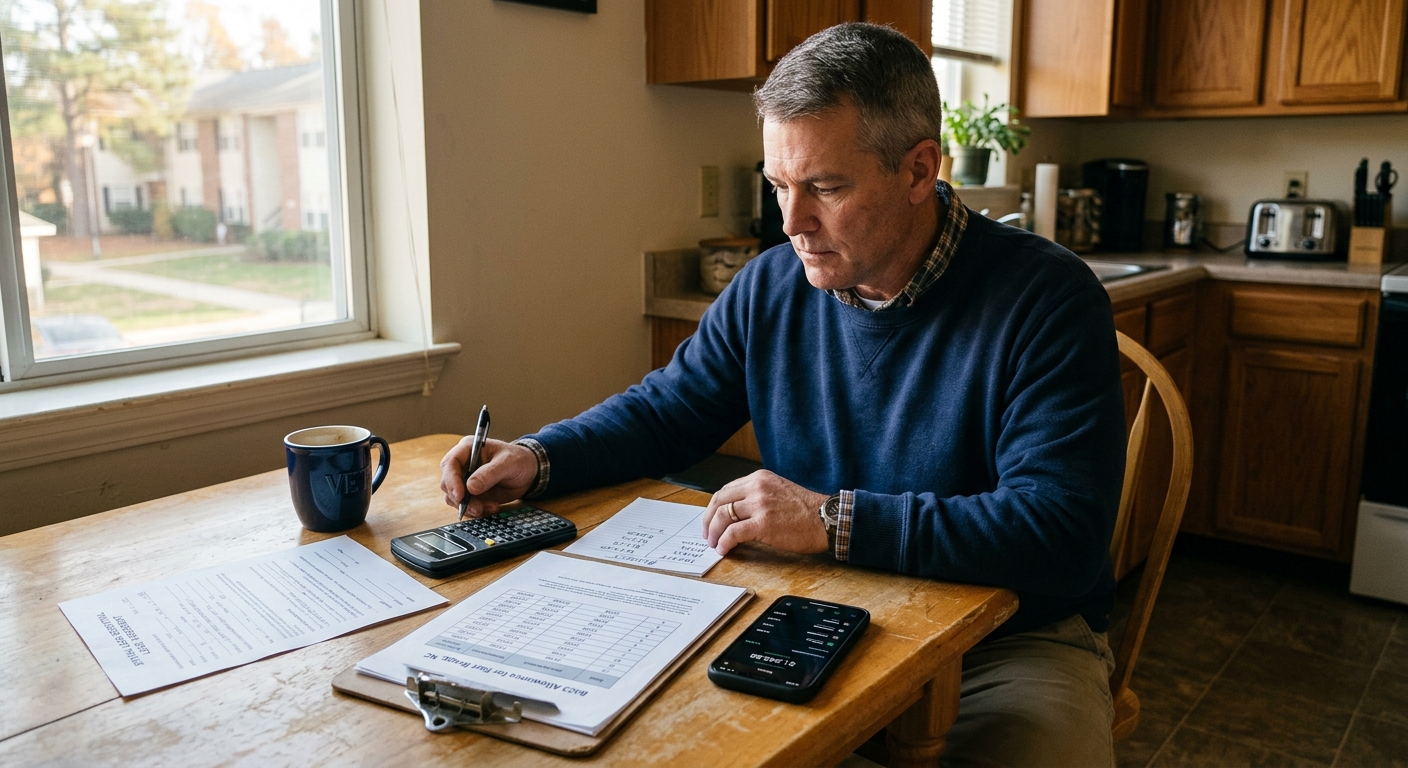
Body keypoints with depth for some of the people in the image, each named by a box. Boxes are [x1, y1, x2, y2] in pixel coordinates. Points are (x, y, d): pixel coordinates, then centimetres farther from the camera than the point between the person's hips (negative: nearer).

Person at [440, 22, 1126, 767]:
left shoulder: (1046, 298, -17)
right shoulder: (771, 288, -1)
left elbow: (1064, 533, -25)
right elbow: (665, 411, 12)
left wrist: (835, 520, -29)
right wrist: (537, 458, -6)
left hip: (1011, 642, -2)